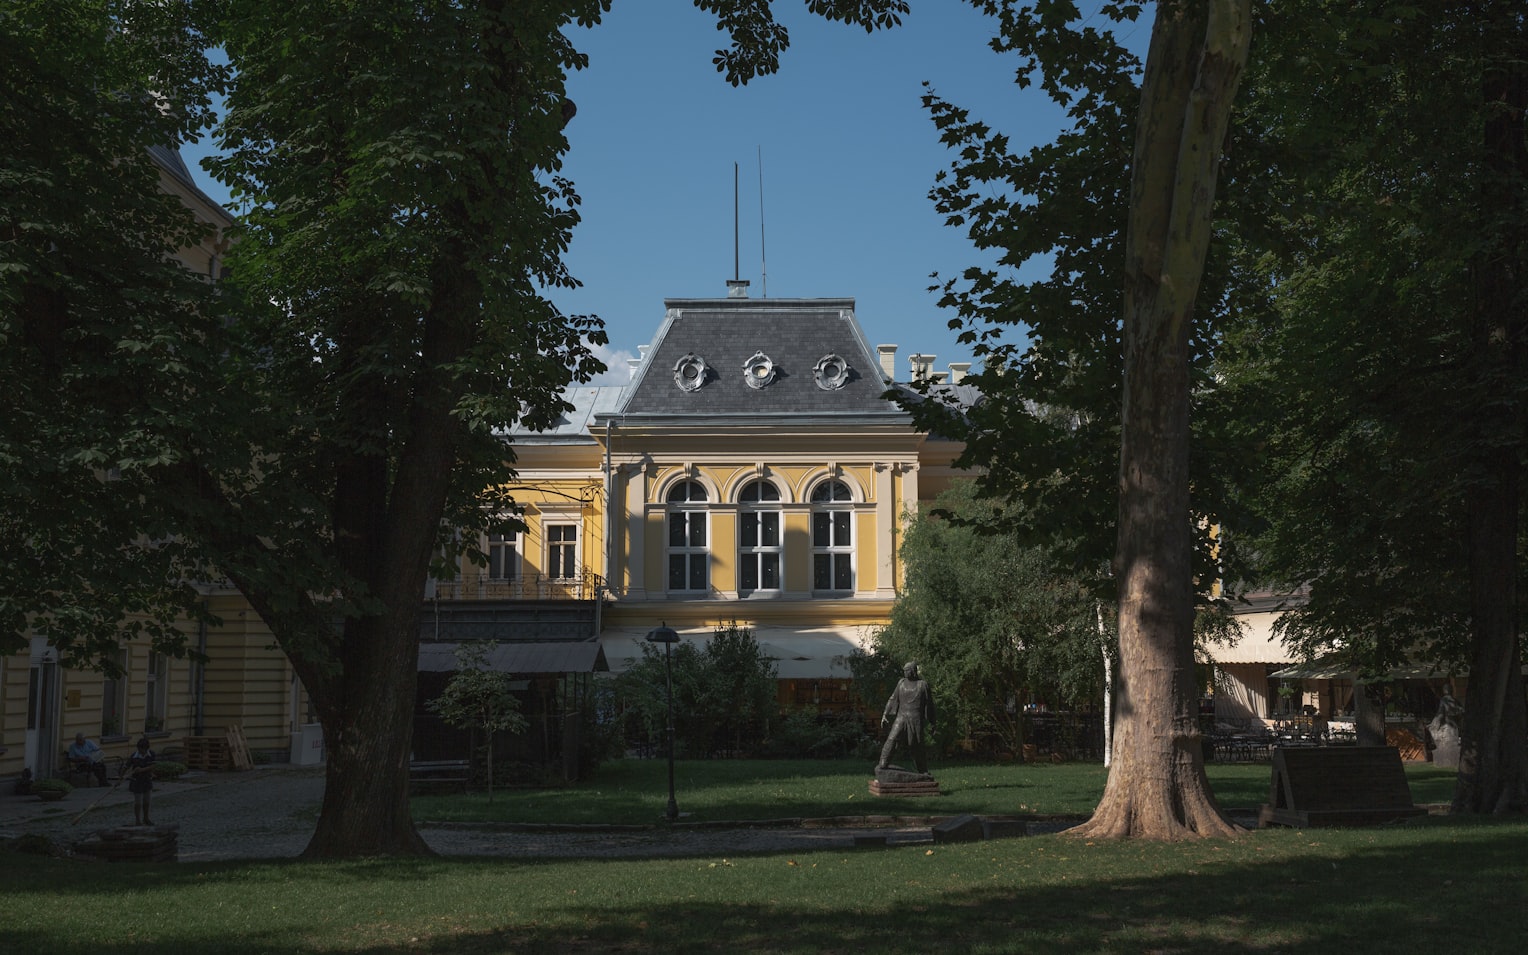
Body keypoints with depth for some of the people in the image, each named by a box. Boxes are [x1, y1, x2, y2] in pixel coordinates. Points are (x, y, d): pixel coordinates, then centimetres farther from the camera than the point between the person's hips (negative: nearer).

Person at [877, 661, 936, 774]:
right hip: (901, 717, 2)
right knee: (891, 739, -16)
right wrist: (885, 714, 5)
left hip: (916, 719, -2)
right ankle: (882, 765, -15)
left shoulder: (923, 684, -1)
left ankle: (923, 771, 20)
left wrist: (931, 722, 6)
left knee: (917, 746, 4)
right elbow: (893, 699, 11)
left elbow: (929, 704, 5)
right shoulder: (901, 682, 8)